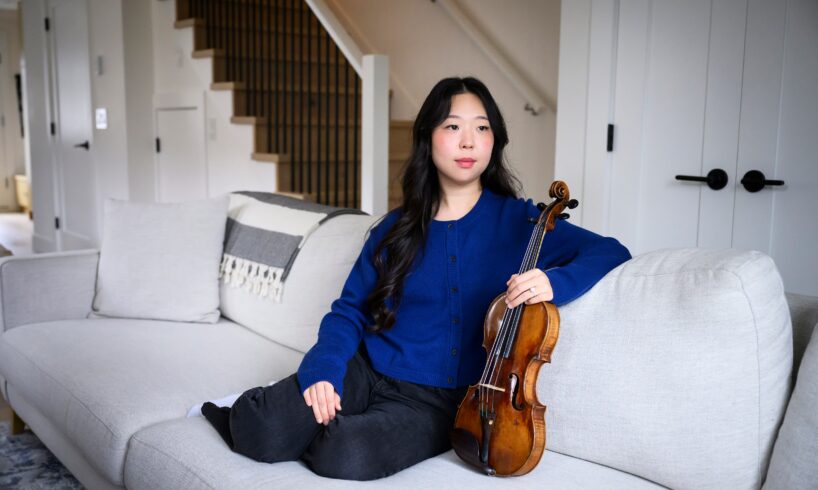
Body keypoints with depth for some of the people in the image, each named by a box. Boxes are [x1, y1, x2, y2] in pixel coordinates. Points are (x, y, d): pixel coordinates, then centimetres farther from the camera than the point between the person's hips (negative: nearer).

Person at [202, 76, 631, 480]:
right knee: (263, 433, -26)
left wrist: (554, 281, -27)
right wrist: (322, 371, -14)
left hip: (440, 400, -1)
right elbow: (349, 311, 6)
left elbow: (610, 252, -5)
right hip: (368, 373, 2)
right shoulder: (397, 229, 6)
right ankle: (251, 409, 10)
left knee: (350, 455, -33)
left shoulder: (517, 221, -1)